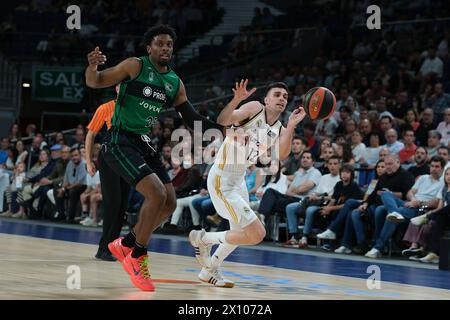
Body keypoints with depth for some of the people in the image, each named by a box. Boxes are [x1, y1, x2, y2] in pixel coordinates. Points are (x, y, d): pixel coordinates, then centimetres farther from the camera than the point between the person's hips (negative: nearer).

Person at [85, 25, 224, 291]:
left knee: (169, 204, 5)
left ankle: (126, 244, 22)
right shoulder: (135, 66, -8)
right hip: (120, 142, -8)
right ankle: (138, 257, -5)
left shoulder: (175, 83, 10)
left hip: (144, 144, 8)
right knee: (157, 194, -21)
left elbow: (193, 120, 15)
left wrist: (224, 129, 5)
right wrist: (92, 66, -31)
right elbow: (95, 82, -8)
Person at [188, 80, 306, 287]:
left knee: (240, 233, 25)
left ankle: (210, 270, 43)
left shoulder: (279, 131, 7)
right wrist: (236, 100, -42)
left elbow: (281, 156, -14)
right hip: (222, 182, -9)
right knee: (256, 234, -13)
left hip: (238, 181, 9)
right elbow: (223, 121, -25)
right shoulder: (255, 109, -11)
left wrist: (292, 125, -20)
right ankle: (202, 238, 5)